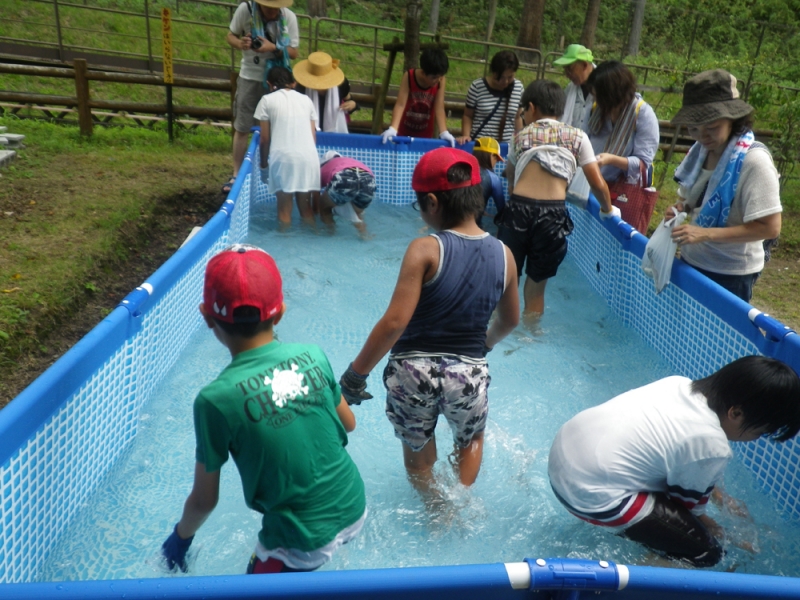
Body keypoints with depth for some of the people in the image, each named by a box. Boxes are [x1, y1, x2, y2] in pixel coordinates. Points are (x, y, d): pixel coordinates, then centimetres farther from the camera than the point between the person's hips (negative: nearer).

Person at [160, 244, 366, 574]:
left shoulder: (216, 398, -21)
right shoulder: (314, 356, -11)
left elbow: (204, 500, -9)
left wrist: (180, 538, 11)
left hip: (305, 540, -4)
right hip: (355, 508, 5)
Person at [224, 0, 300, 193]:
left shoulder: (289, 17, -10)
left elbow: (294, 52, -6)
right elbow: (230, 36, 0)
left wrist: (273, 48, -25)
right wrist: (239, 43, -23)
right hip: (249, 77, 0)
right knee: (241, 128, 2)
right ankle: (236, 174, 11)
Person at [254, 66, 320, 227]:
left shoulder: (267, 100, 6)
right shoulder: (306, 99, 15)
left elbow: (265, 139, 4)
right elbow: (313, 136, 14)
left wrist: (264, 164, 15)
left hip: (283, 158, -3)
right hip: (308, 158, 3)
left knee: (284, 209, 7)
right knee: (306, 207, 15)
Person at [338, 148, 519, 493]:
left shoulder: (425, 250, -16)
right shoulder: (503, 255, -1)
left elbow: (395, 321, -20)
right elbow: (510, 320, 13)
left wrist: (355, 373, -10)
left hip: (413, 370, -2)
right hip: (469, 372, 3)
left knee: (417, 450, 26)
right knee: (470, 439, 34)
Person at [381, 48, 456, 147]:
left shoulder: (440, 81, -16)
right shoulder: (409, 77, -19)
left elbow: (439, 109, -19)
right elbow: (400, 105, -27)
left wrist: (444, 133, -33)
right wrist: (393, 129, -41)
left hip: (425, 136, 1)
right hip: (404, 133, -1)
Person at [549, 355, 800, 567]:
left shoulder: (680, 384, 5)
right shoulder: (713, 448, -16)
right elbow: (688, 501, 3)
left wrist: (715, 493, 32)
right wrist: (709, 525, 24)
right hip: (590, 492, -9)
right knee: (705, 553, 2)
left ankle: (627, 525, 25)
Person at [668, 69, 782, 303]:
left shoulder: (754, 160, -21)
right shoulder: (701, 150, 1)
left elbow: (770, 227, -23)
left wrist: (707, 233, -29)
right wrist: (681, 209, -6)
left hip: (730, 275, -7)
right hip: (690, 262, 7)